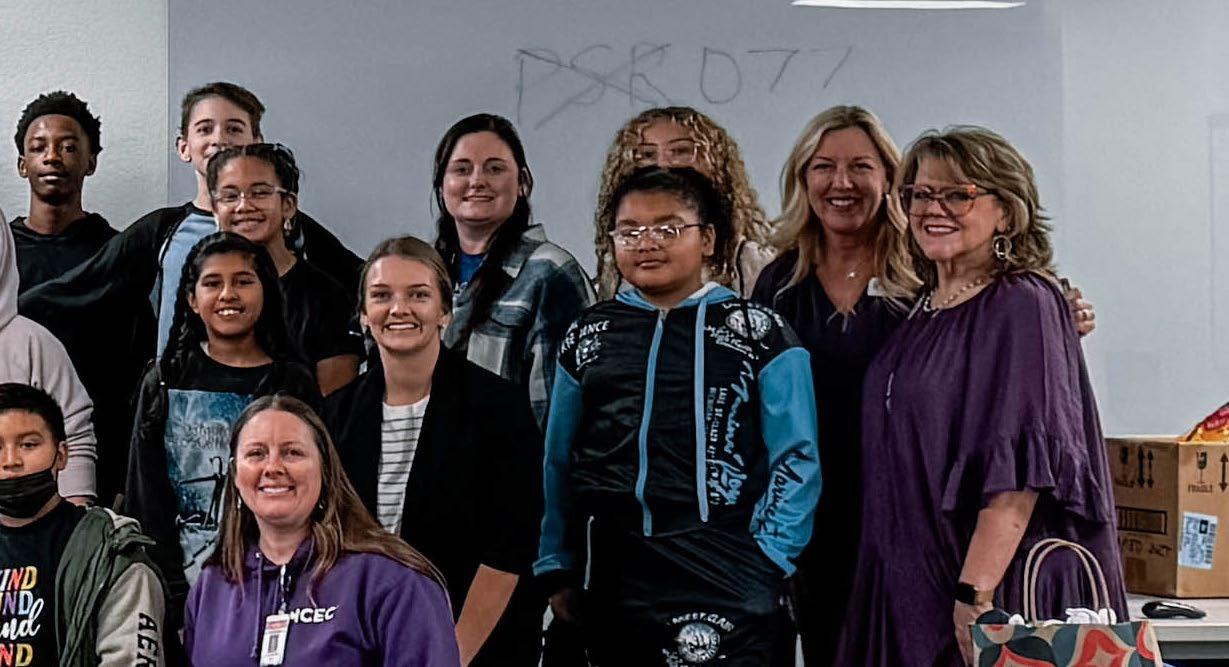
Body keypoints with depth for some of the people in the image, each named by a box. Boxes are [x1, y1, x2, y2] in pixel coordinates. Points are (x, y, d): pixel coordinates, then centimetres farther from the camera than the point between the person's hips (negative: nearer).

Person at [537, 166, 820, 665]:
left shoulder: (760, 334, 1)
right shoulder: (587, 337, 11)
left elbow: (795, 459, -2)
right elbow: (559, 461, 14)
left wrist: (769, 559, -10)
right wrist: (556, 566, 10)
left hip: (723, 585, -3)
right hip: (610, 579, 4)